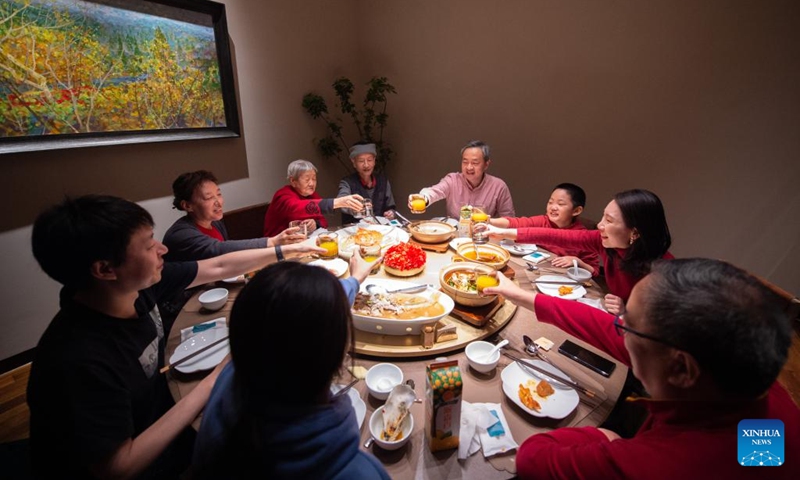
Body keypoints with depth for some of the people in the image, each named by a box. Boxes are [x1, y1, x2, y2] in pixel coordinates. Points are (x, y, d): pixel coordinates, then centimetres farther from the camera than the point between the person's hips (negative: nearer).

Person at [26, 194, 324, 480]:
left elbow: (218, 267, -3)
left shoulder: (139, 285, -16)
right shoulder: (79, 360, -36)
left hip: (158, 432, 6)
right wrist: (213, 382, -29)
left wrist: (284, 251, 3)